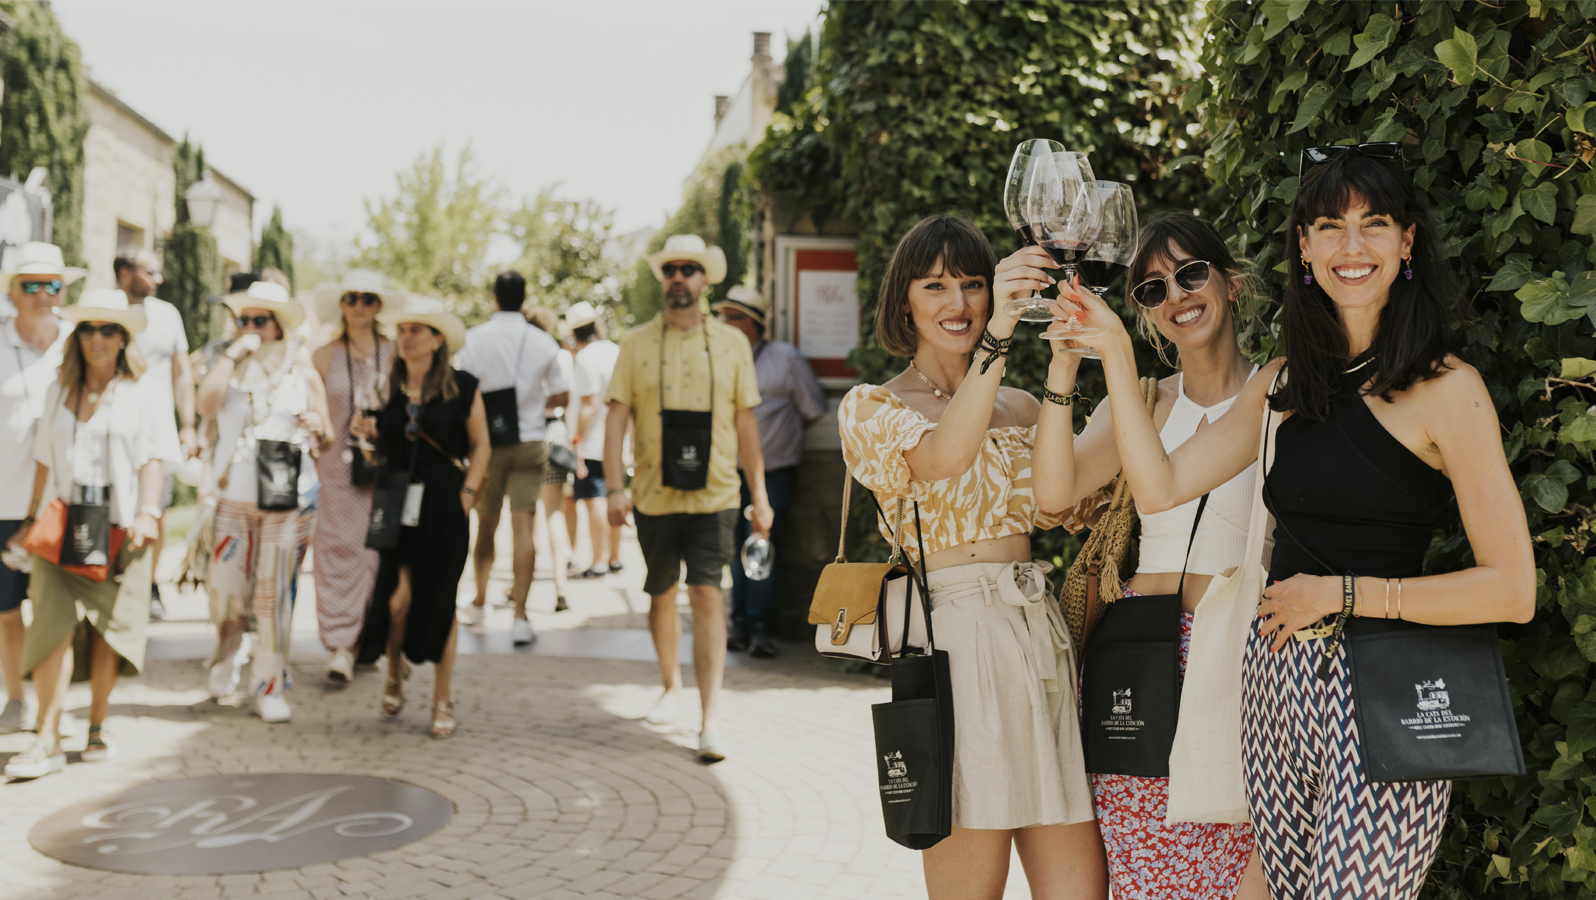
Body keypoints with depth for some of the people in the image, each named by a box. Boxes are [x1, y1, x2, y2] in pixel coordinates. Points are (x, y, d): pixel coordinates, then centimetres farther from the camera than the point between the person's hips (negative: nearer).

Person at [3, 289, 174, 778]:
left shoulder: (140, 398, 7)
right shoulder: (57, 393, 15)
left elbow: (150, 462, 0)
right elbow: (45, 462, 17)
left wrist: (148, 512, -13)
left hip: (118, 529, -1)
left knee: (108, 625, 1)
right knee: (55, 622, -11)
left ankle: (98, 725, 17)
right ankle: (48, 739, -13)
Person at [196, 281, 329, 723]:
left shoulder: (303, 375, 6)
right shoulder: (231, 369, 8)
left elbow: (326, 440, 10)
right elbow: (206, 404, -14)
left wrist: (317, 429, -13)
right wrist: (233, 353, -14)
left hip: (285, 501, -1)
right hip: (233, 499, 1)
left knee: (274, 595, -1)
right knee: (225, 589, 1)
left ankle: (269, 686, 8)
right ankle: (227, 656, 30)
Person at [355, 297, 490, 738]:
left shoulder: (461, 387, -1)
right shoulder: (386, 386, 8)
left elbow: (481, 446, 3)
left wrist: (468, 492, -7)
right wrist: (370, 435, -1)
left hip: (444, 504, -2)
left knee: (440, 601, 2)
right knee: (398, 596, -7)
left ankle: (442, 700, 15)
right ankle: (395, 677, 22)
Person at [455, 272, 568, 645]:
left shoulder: (474, 339, -4)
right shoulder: (543, 342, -3)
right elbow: (561, 396, 3)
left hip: (488, 444, 1)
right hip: (530, 442, -1)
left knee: (486, 524, 16)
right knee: (524, 527, -3)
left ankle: (479, 602, 29)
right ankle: (519, 615, -9)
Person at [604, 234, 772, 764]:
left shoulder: (731, 343, 5)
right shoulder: (637, 344, 3)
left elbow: (745, 423, 9)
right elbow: (616, 416, -1)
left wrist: (760, 495, 7)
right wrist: (614, 486, -12)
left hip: (714, 496, -1)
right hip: (654, 496, 1)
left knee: (707, 596, -12)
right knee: (661, 596, 14)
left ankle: (710, 721, -13)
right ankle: (671, 687, 38)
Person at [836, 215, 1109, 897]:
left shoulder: (1020, 407, 20)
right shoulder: (869, 407, 2)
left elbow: (1067, 507, 7)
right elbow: (943, 457, -20)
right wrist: (998, 333, -28)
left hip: (1042, 635, 5)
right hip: (957, 636, -5)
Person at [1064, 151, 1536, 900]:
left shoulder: (1446, 388, -7)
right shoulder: (1283, 384, 12)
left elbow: (1512, 590, -11)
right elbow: (1160, 486, 6)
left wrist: (1341, 593, -11)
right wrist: (1115, 356, 3)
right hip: (1276, 679, 6)